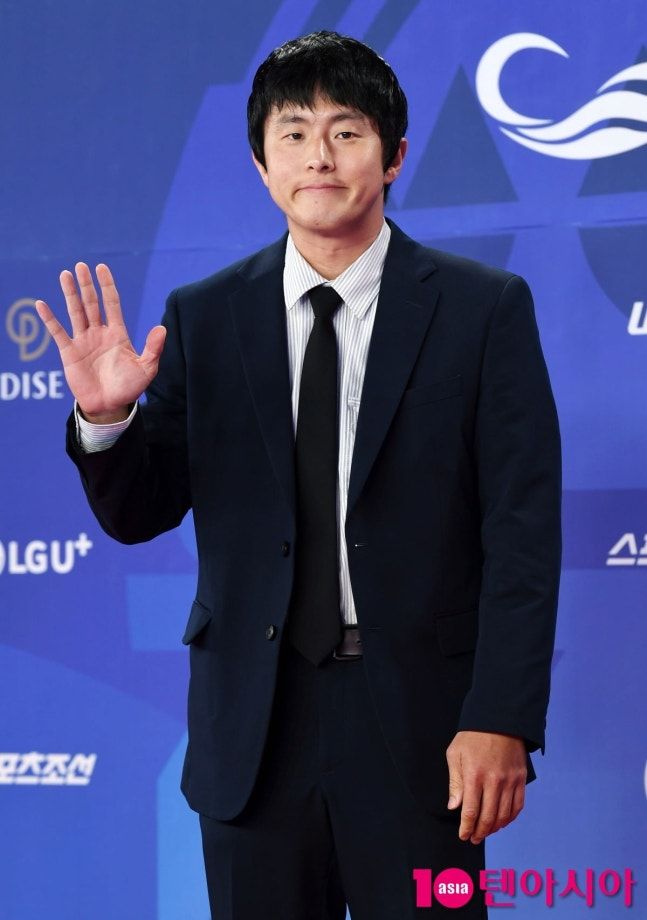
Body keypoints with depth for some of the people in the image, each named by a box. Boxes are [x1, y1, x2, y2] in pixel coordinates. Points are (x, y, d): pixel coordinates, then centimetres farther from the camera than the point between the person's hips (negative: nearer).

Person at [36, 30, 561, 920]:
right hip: (253, 729, 2)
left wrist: (502, 720, -12)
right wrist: (107, 416, -15)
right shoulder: (202, 318, 5)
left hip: (418, 725, -2)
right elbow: (138, 514, 6)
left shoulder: (485, 309, -1)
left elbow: (522, 533, -5)